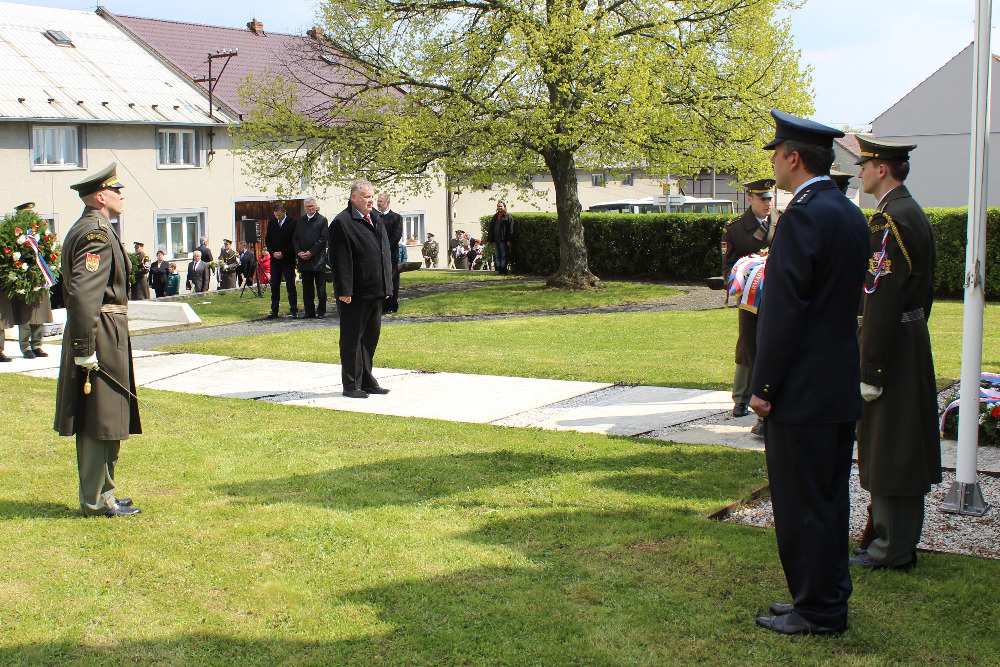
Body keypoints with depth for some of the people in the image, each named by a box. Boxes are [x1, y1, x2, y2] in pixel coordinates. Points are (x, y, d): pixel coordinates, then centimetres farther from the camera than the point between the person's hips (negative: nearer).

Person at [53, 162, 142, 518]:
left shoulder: (81, 229, 17)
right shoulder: (97, 234, -16)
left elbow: (74, 290, 21)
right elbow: (82, 294, -26)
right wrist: (85, 349, -26)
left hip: (104, 336, 10)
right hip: (103, 339, -10)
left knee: (94, 425, 16)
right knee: (102, 423, -4)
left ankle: (98, 493, 25)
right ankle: (98, 501, 3)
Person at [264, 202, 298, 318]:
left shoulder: (292, 223, -6)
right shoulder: (271, 223, 9)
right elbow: (267, 239, 13)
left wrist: (283, 253, -12)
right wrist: (273, 252, -2)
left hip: (288, 259, -4)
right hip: (274, 259, 4)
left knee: (290, 286, 1)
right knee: (274, 286, 4)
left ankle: (293, 309, 6)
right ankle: (274, 310, 8)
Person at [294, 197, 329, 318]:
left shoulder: (322, 220, -1)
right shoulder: (301, 221, 15)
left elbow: (324, 238, -8)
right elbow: (295, 238, 13)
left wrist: (311, 252, -13)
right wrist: (299, 252, -4)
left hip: (318, 259, -5)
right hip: (304, 259, 5)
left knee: (321, 288, 0)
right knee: (307, 288, 8)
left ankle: (321, 311, 6)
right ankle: (309, 311, 13)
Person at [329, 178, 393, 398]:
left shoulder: (376, 220, 16)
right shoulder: (342, 223, -10)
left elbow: (385, 254, 20)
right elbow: (340, 259, -15)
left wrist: (387, 286, 15)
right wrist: (344, 290, -19)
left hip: (375, 292, 8)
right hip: (355, 294, -8)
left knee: (371, 336, 14)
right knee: (352, 339, 0)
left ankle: (366, 380, 24)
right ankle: (351, 385, 7)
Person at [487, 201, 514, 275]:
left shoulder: (508, 217, 0)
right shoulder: (495, 217, 17)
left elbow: (510, 229, -6)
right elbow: (491, 228, 19)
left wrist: (509, 240, -14)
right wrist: (489, 239, 13)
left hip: (504, 240, -6)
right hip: (496, 240, 6)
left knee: (504, 256, -4)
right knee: (497, 256, 7)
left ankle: (503, 271, -2)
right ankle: (499, 270, 11)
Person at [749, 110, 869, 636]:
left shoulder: (804, 216, -17)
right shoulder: (851, 215, 12)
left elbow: (786, 309, -20)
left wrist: (763, 386, -15)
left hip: (803, 391, -10)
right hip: (841, 387, 10)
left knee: (803, 503, 0)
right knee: (829, 498, 16)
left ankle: (816, 611, 9)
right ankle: (829, 600, 27)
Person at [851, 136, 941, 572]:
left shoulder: (889, 221, -18)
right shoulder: (915, 214, 13)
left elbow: (881, 300, -23)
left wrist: (869, 371, -21)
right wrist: (914, 334, 21)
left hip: (891, 345, -10)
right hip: (914, 341, 10)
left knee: (888, 447, -3)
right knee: (906, 447, 15)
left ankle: (893, 550, 5)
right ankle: (900, 539, 25)